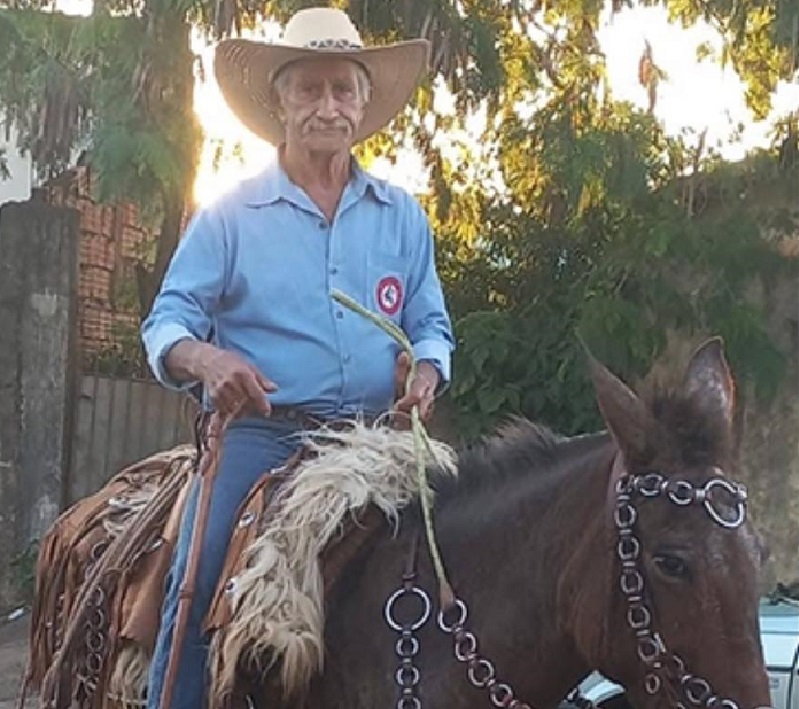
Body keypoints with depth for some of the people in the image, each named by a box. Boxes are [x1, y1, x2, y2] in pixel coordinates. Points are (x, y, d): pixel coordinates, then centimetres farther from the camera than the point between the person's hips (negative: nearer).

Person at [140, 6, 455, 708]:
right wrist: (203, 357, -22)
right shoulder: (230, 215, 6)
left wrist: (426, 371, -7)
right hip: (260, 434, -2)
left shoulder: (403, 216, 14)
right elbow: (168, 323, 2)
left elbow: (431, 325, 17)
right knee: (198, 592, -15)